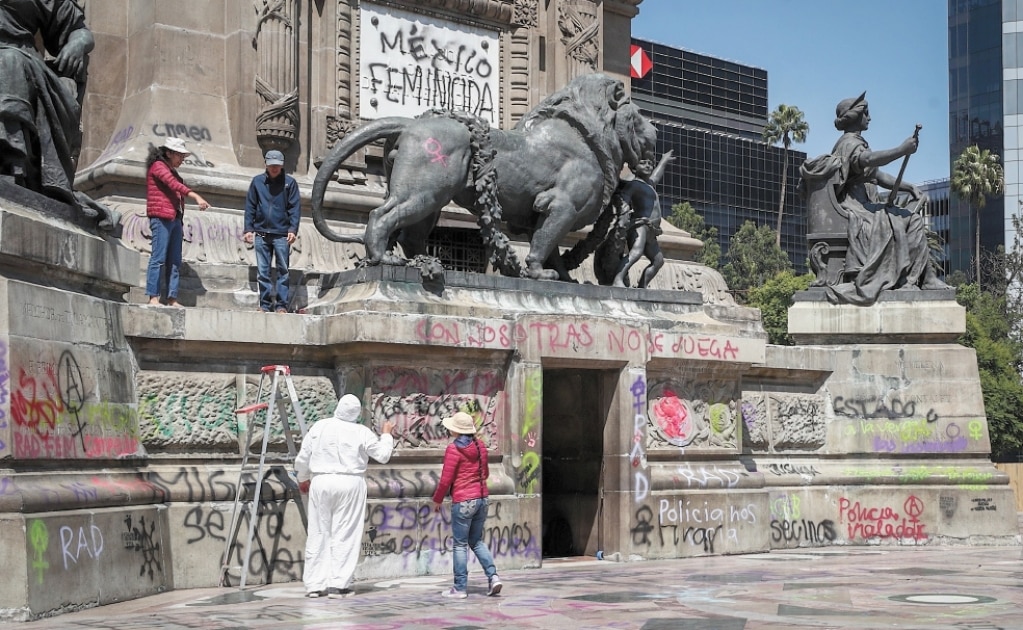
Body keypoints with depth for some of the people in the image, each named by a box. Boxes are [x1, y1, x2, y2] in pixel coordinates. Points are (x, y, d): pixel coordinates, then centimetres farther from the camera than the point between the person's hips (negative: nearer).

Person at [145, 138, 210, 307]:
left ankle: (172, 299, 4)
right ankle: (153, 297, -12)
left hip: (175, 219, 9)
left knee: (174, 261, 4)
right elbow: (174, 185, -18)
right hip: (161, 218, -9)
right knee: (159, 258, -11)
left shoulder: (172, 171, 25)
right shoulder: (158, 166, -2)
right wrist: (196, 197, -29)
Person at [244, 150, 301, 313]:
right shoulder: (257, 181, 7)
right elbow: (250, 206, 8)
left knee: (283, 271, 0)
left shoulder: (290, 182, 2)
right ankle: (265, 304, 11)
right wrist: (249, 229, 2)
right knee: (262, 272, 5)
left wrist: (293, 229, -10)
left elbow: (294, 208, -1)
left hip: (281, 234, -2)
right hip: (261, 233, 2)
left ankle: (282, 305, 3)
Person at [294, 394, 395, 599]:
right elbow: (383, 455, 6)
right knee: (344, 535, 2)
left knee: (319, 533, 8)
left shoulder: (319, 427, 2)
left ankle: (314, 585, 9)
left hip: (321, 482, 2)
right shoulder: (362, 433, -4)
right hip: (350, 484, -2)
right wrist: (387, 435, 23)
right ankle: (338, 585, -1)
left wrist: (303, 479, 25)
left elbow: (302, 458, 7)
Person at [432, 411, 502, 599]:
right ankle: (493, 576, 3)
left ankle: (460, 588, 5)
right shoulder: (480, 446, 7)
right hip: (482, 498, 7)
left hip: (463, 501, -7)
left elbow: (446, 479, -12)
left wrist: (437, 500, 0)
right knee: (477, 541, 17)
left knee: (460, 544, 2)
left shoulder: (454, 449, -13)